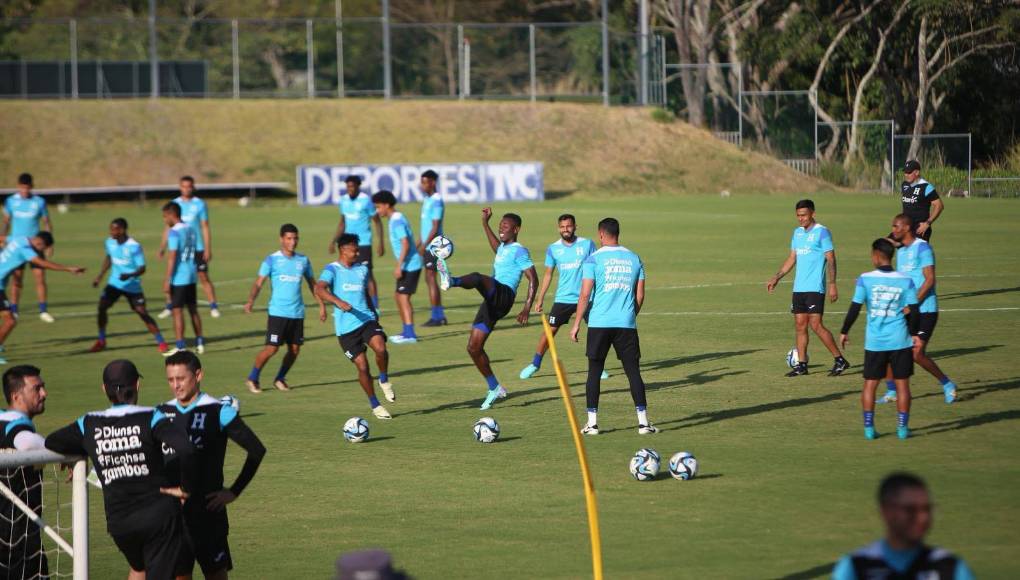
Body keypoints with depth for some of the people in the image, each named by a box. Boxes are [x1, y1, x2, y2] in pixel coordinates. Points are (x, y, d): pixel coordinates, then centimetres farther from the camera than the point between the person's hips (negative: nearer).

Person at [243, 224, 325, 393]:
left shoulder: (303, 260, 9)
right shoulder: (272, 260, -3)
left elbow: (312, 284, 19)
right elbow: (259, 282, -7)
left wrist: (321, 305, 15)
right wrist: (251, 300, -24)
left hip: (297, 313, 4)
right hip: (277, 312, -4)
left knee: (295, 349, 3)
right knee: (271, 348, -9)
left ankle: (280, 379, 23)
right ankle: (252, 379, 7)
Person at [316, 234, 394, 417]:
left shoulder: (362, 269, 13)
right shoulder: (332, 270, -5)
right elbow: (319, 289, -22)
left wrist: (373, 312, 21)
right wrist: (339, 302, -36)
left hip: (367, 319, 3)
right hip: (346, 327, -3)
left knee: (380, 348, -25)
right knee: (362, 366, -3)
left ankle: (384, 380, 3)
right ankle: (375, 406, 12)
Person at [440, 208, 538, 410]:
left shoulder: (519, 251, -1)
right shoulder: (503, 248, 25)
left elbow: (533, 278, -9)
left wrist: (527, 308, -17)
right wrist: (485, 222, 47)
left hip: (504, 294, -9)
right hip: (492, 302, 9)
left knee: (477, 277, -37)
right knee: (474, 347, 7)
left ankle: (451, 280, -70)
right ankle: (494, 388, 16)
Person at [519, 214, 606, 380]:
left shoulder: (587, 244, -3)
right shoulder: (553, 249, 1)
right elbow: (548, 274, 10)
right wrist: (540, 299, 8)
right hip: (563, 298, 1)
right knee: (550, 329, -2)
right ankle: (535, 364, 12)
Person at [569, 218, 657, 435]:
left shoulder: (594, 260, -4)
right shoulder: (634, 259, 8)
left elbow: (585, 295, -8)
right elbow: (640, 295, 9)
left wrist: (576, 324, -2)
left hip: (599, 324, -2)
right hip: (627, 325, 2)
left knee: (594, 372, 6)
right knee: (633, 371, 5)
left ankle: (592, 423, 3)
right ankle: (643, 421, 0)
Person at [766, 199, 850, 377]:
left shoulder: (821, 232, -8)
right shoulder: (797, 232, 14)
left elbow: (831, 259, -11)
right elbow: (791, 259, 21)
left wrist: (832, 285, -17)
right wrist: (776, 278, 16)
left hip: (815, 288, -7)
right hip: (799, 287, 7)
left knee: (816, 325, -11)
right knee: (800, 325, 6)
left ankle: (840, 360, -4)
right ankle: (801, 365, 10)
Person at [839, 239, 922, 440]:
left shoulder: (866, 279, -7)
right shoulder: (905, 280, -3)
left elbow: (855, 308, -6)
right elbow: (914, 312, -3)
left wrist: (844, 332, 6)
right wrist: (914, 334, 12)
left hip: (874, 341, 0)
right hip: (900, 340, 0)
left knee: (870, 383, 10)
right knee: (902, 383, 8)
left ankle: (869, 427, 7)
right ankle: (902, 427, 8)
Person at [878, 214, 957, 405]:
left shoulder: (922, 248, -11)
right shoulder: (900, 251, 15)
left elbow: (929, 280, -17)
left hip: (925, 310, -8)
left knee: (917, 354, -12)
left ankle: (947, 385, 8)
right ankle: (891, 391, 9)